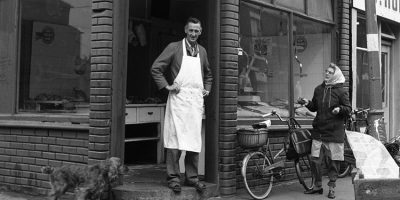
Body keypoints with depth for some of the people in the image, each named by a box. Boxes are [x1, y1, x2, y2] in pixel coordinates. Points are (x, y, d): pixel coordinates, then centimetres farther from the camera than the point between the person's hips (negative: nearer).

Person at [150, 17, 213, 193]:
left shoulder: (202, 51, 17)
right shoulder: (174, 47, 2)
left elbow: (208, 74, 31)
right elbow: (156, 68, -1)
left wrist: (207, 89, 17)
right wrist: (167, 86, -8)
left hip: (196, 100, 5)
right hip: (178, 98, -5)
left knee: (195, 140, 6)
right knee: (175, 138, -7)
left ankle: (192, 177, 15)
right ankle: (173, 177, -1)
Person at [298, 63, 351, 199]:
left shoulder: (341, 91, -3)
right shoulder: (319, 89, 9)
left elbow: (348, 109, -3)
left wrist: (340, 109, -23)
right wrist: (307, 103, -1)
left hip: (334, 132, -4)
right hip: (319, 131, 4)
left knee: (333, 162, 3)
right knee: (315, 160, 3)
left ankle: (332, 188, 16)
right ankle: (317, 186, 19)